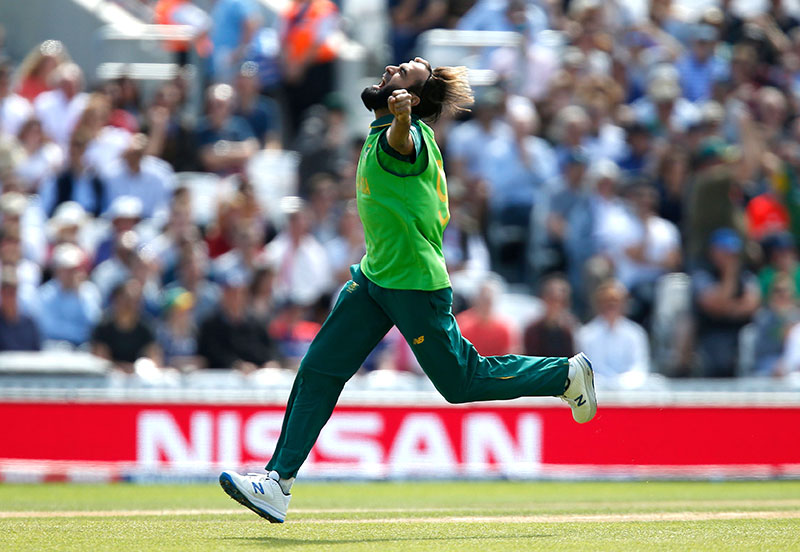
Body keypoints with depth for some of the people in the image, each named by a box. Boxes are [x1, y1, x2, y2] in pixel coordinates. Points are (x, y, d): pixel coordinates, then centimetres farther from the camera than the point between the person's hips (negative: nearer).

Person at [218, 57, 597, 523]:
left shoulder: (409, 137, -18)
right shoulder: (384, 135, 10)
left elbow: (403, 138, -46)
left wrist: (401, 116, -67)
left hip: (414, 285, -9)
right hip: (375, 277, 9)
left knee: (463, 383, 3)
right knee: (319, 371, 2)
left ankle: (567, 375, 21)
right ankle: (280, 481, 2)